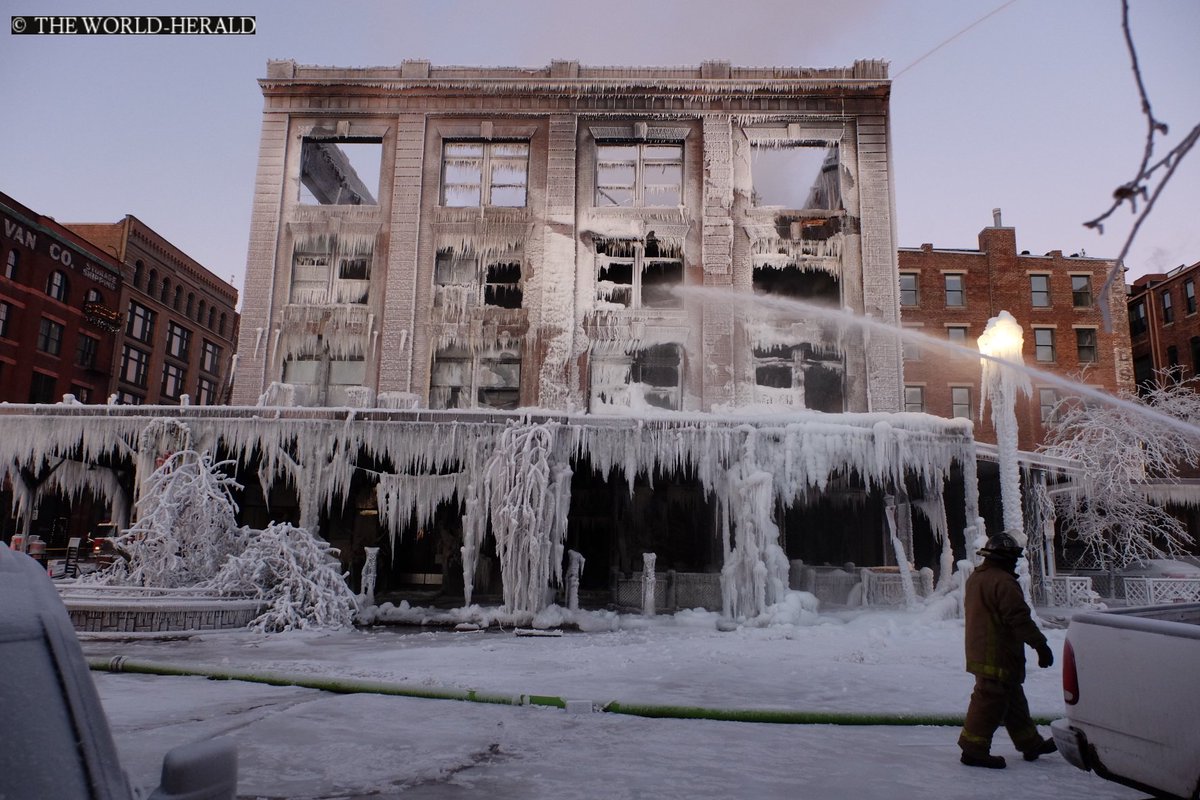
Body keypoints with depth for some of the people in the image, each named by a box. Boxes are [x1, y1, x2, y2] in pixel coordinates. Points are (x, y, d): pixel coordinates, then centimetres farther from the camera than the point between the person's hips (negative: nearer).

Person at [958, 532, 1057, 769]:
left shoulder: (975, 578, 14)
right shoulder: (1003, 582, -19)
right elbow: (1019, 618, -22)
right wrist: (1040, 645, -16)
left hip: (979, 651, 10)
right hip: (998, 656, -10)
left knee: (1013, 699, 20)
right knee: (991, 701, -4)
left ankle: (1031, 743, 31)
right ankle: (974, 749, 0)